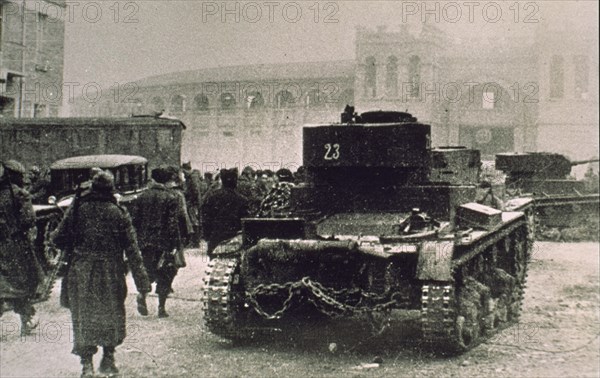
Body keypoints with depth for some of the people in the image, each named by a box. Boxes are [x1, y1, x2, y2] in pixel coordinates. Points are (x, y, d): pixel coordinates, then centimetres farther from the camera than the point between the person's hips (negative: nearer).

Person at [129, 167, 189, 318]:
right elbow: (174, 223, -11)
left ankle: (142, 295, -3)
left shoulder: (143, 197, 4)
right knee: (165, 274, 7)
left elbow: (134, 219, 4)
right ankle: (161, 308, 7)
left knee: (149, 271, 20)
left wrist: (136, 240, 11)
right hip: (164, 242, -3)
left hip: (145, 241, 3)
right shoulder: (171, 198, -7)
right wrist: (179, 246, -10)